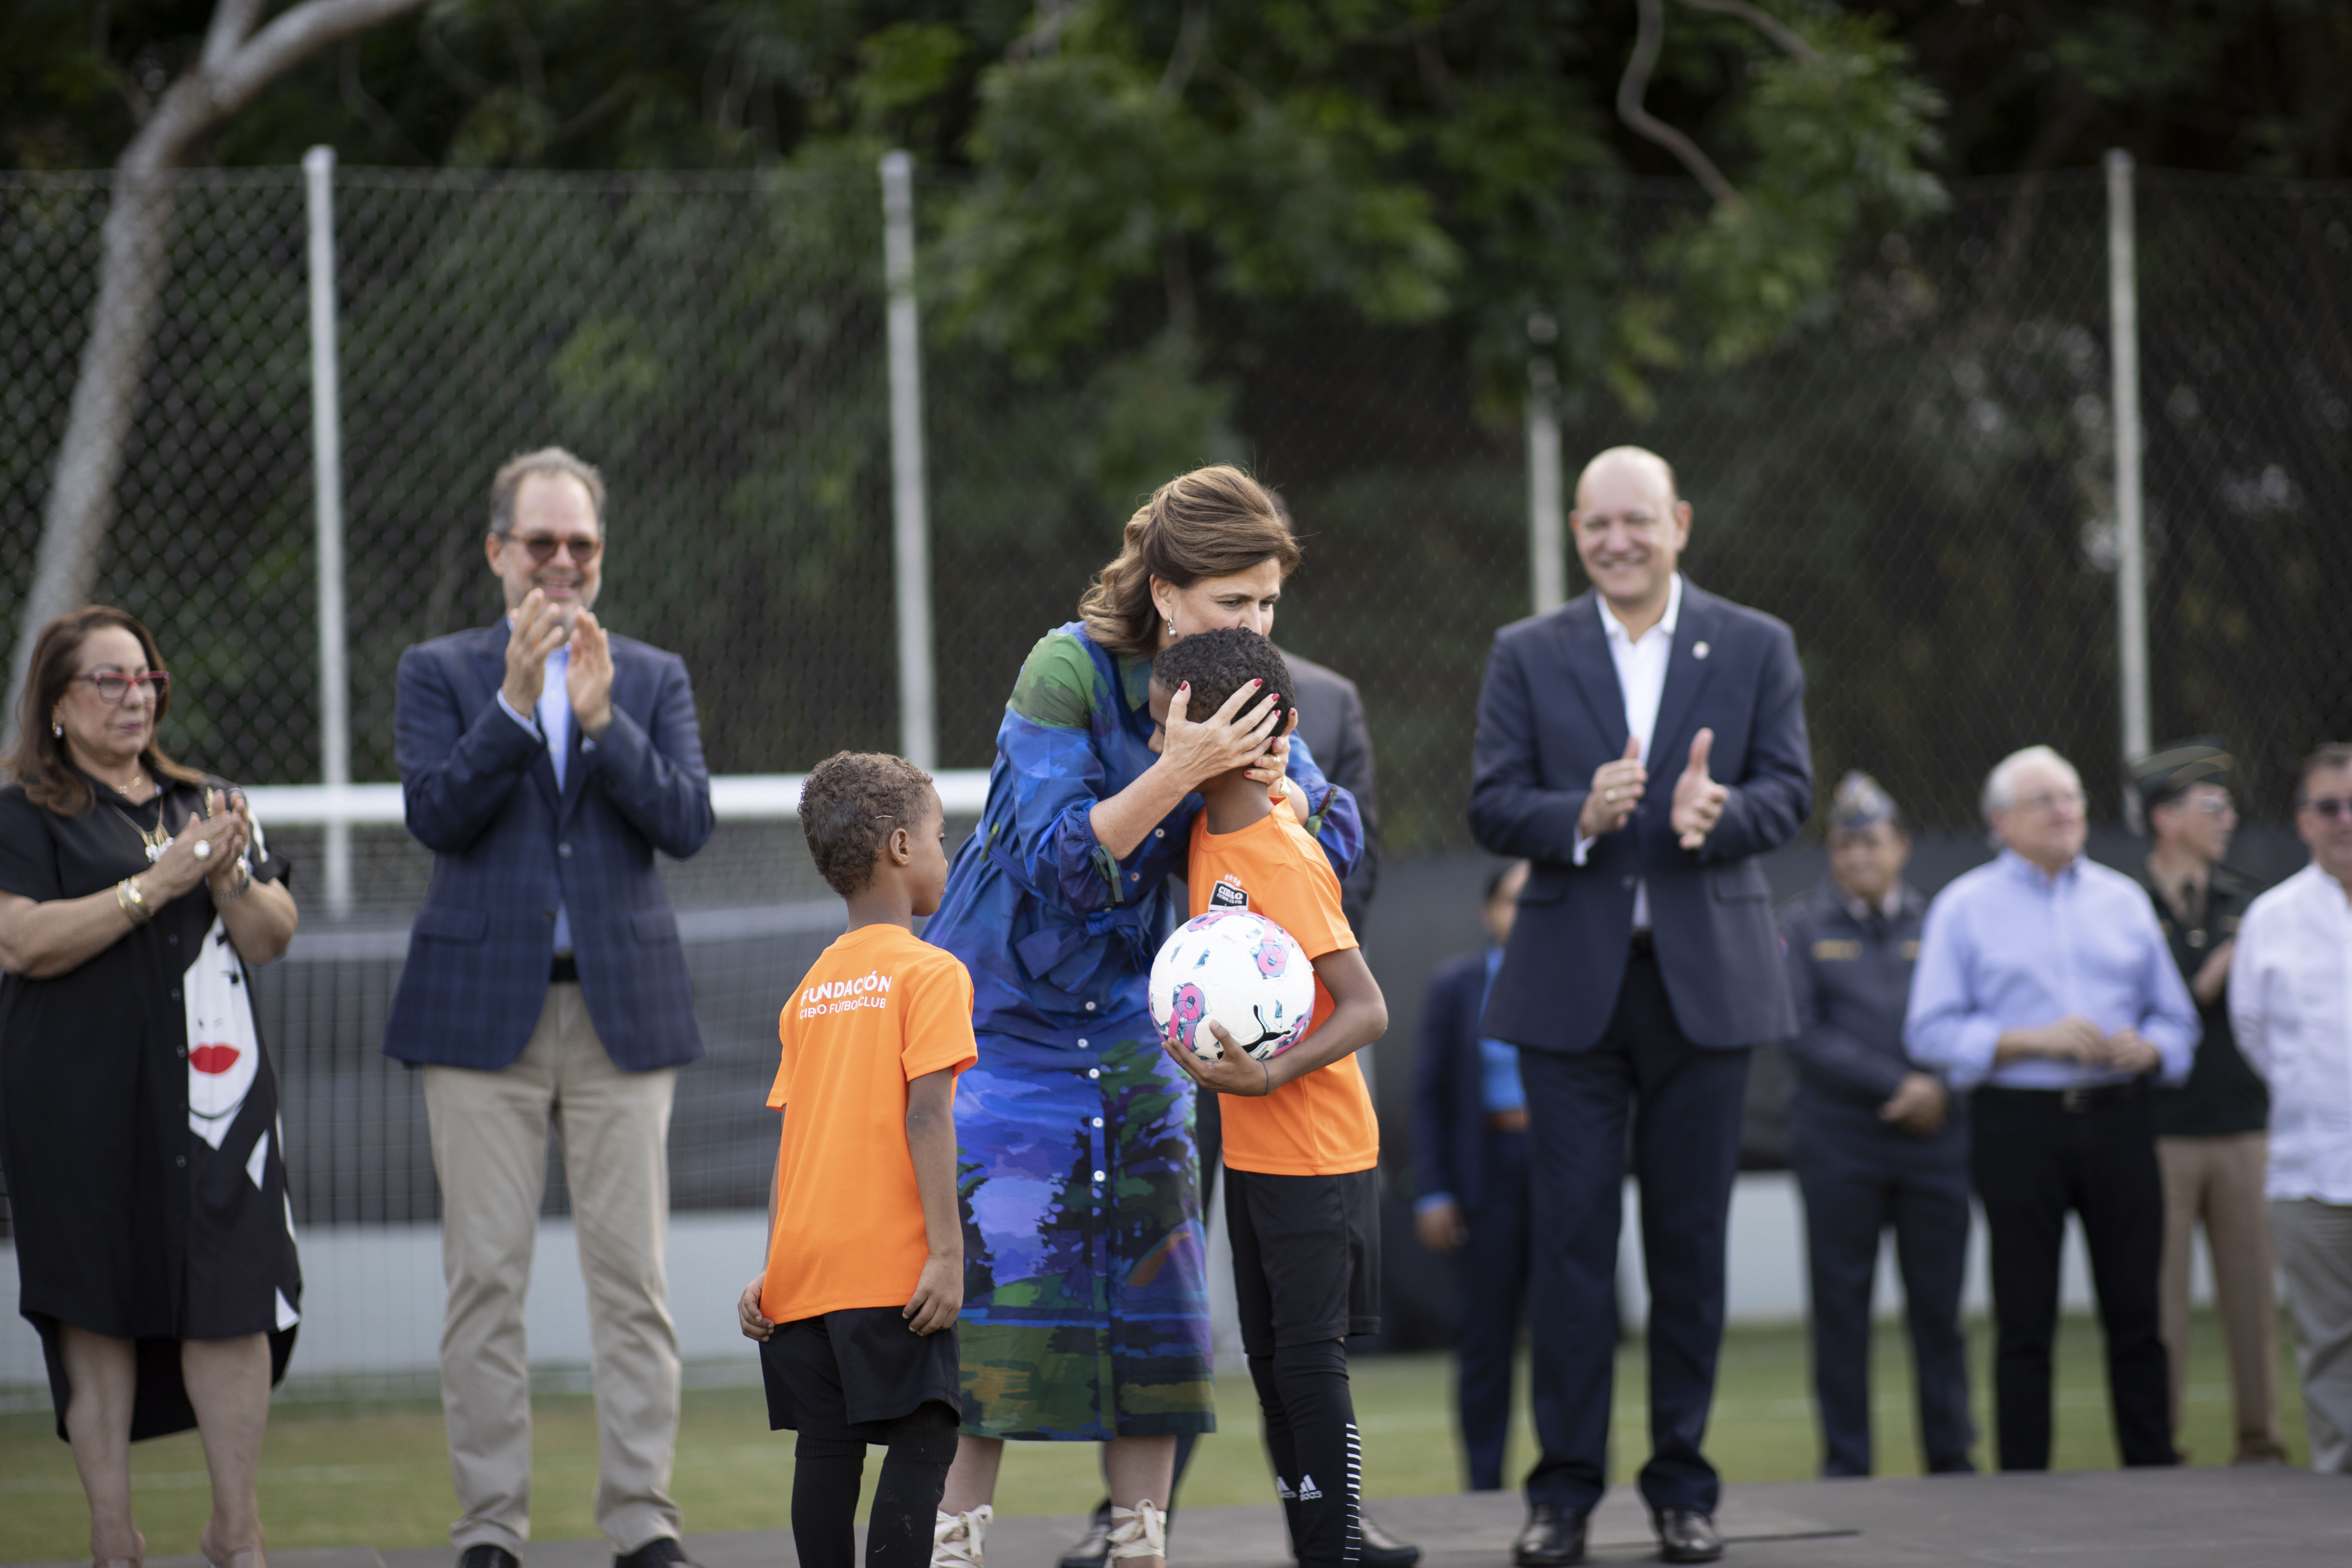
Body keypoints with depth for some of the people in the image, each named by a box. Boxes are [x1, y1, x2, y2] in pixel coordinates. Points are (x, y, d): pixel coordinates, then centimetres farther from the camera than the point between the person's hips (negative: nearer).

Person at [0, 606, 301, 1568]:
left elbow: (273, 938, 14)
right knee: (99, 1309, -1)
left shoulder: (200, 804, 18)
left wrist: (230, 876, -7)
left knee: (235, 1299, -5)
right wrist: (156, 884, -16)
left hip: (210, 1089, 4)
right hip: (82, 1105, -3)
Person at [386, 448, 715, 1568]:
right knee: (486, 1278, -1)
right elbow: (434, 813, -7)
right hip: (484, 1007, -1)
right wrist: (515, 702, -15)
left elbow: (688, 824, -1)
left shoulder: (654, 679, 12)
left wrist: (602, 718, -12)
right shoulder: (440, 674, 8)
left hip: (624, 1007, 1)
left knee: (632, 1275, -1)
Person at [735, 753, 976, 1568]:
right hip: (891, 1266, -6)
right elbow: (928, 1116, -14)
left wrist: (776, 1267, 10)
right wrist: (947, 1250, -16)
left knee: (827, 1446, 7)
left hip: (806, 1266, 6)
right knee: (921, 1440, -6)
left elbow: (792, 1132, 12)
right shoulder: (929, 973, -5)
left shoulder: (810, 989, 15)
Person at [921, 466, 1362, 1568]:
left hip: (1126, 1023, 6)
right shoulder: (1068, 670, -18)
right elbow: (1053, 860, -22)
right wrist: (1177, 773, -32)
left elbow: (1342, 840, 5)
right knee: (989, 1286, -9)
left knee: (1152, 1290, 1)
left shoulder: (1235, 687, -1)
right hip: (1006, 1014, -5)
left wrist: (1277, 790, -17)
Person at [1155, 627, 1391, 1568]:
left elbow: (1367, 1011, -26)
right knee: (1270, 1364, 12)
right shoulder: (1205, 837, 5)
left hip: (1316, 1156, -9)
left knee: (1309, 1362, -8)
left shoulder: (1284, 861, -21)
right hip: (1250, 1154, 9)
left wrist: (1267, 1076, -36)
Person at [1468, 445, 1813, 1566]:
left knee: (1690, 1241, 4)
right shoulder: (1527, 655, 7)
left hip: (1704, 977, 0)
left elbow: (1790, 791, -1)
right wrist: (1580, 816, -21)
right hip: (1571, 985, 0)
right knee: (1572, 1235, -2)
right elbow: (1492, 807, 0)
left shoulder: (1756, 649, 6)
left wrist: (1718, 814, -23)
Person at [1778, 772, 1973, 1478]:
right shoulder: (1803, 927, 6)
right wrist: (1896, 1087, -10)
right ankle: (1845, 1464, 3)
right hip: (1839, 1143, -1)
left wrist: (1938, 1088, -12)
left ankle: (1951, 1458, 9)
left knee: (1938, 1304, 2)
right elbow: (1804, 1034, -3)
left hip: (1933, 1136, 1)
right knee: (1841, 1306, -2)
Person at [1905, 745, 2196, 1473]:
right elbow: (1930, 1032, -3)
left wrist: (2147, 1049, -5)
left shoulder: (2123, 900, 15)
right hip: (2019, 1125, -3)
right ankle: (2023, 1483, 2)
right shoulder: (1965, 908, 5)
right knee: (2025, 1322, -2)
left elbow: (2176, 1019, 17)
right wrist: (2033, 1040, -13)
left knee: (2136, 1315, 1)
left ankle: (2153, 1474, 5)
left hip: (2116, 1117, 3)